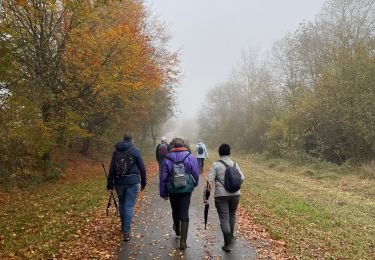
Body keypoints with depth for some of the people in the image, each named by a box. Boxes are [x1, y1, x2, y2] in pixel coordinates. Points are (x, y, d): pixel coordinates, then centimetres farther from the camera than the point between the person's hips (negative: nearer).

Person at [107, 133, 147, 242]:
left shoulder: (116, 152, 7)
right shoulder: (135, 151, -3)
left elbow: (111, 169, 6)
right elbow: (142, 168, -3)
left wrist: (110, 185, 9)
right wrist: (143, 183, 7)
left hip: (119, 182, 4)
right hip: (132, 182, -3)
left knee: (122, 204, 20)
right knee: (129, 206, -1)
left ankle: (124, 226, 33)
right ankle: (126, 231, -3)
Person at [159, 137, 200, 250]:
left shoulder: (167, 159, -6)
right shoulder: (190, 157, -8)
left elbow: (163, 177, -4)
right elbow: (196, 174, -4)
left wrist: (163, 193, 5)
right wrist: (193, 185, 16)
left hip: (173, 191, 2)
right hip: (186, 190, -1)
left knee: (175, 211, 22)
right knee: (184, 214, 4)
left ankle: (177, 231, 47)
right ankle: (183, 241, 2)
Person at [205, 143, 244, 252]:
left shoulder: (216, 165, -6)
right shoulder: (235, 164, 4)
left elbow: (210, 181, -13)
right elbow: (242, 178, 4)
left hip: (221, 195, -4)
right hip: (235, 194, 4)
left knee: (224, 218, 2)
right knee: (232, 214, 23)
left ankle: (227, 244, 1)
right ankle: (231, 235, 39)